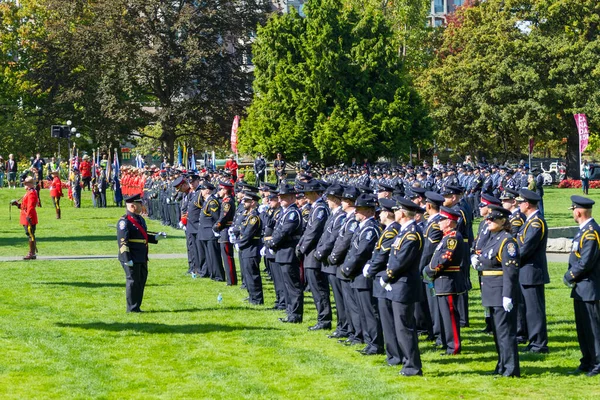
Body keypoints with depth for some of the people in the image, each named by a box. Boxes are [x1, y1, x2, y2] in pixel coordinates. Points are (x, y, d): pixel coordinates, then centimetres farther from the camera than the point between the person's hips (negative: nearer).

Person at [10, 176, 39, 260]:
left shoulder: (31, 193, -16)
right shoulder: (28, 193, 17)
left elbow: (30, 206, -23)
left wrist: (28, 217, -27)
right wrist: (18, 204, 15)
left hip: (29, 219, -11)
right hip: (27, 219, 11)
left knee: (31, 235, -7)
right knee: (30, 235, 13)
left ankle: (32, 254, -5)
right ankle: (31, 253, 18)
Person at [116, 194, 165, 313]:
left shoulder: (140, 219, 15)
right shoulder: (125, 221, -14)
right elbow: (122, 241, -18)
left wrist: (156, 237, 7)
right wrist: (127, 259, -22)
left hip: (141, 258, 9)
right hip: (131, 259, -9)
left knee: (141, 281, 14)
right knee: (133, 282, -2)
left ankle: (137, 306, 24)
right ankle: (132, 308, 7)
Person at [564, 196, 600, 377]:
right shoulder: (584, 230, 11)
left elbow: (585, 263, -23)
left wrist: (569, 277, -11)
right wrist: (571, 276, 5)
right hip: (581, 288, 10)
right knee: (582, 327, 15)